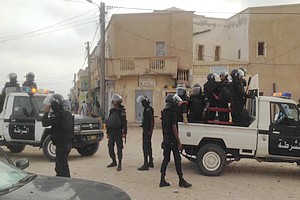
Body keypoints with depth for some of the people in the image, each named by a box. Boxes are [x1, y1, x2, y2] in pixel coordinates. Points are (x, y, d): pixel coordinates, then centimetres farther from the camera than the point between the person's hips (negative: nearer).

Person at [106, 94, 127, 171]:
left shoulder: (122, 111, -6)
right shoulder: (111, 110, 11)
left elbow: (124, 123, -8)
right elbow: (108, 121, 16)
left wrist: (124, 133, -14)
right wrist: (107, 132, 14)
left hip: (118, 132, -6)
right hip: (111, 132, 6)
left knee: (119, 148, -3)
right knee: (110, 148, 10)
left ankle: (119, 164, 4)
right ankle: (114, 162, 26)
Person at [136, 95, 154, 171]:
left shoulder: (148, 109, -16)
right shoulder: (146, 109, 17)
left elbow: (152, 121, -20)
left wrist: (151, 131, -22)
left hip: (147, 131, -11)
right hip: (146, 131, 11)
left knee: (146, 147, -10)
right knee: (148, 146, 16)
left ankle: (146, 164, -9)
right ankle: (150, 162, 26)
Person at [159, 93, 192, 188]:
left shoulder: (164, 111, 9)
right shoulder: (172, 113, -16)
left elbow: (176, 105, 29)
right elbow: (174, 128, -18)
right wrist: (179, 142, -16)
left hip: (166, 139, 8)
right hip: (172, 139, -8)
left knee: (166, 159, 10)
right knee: (177, 159, 0)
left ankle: (162, 180, 12)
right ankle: (181, 180, 8)